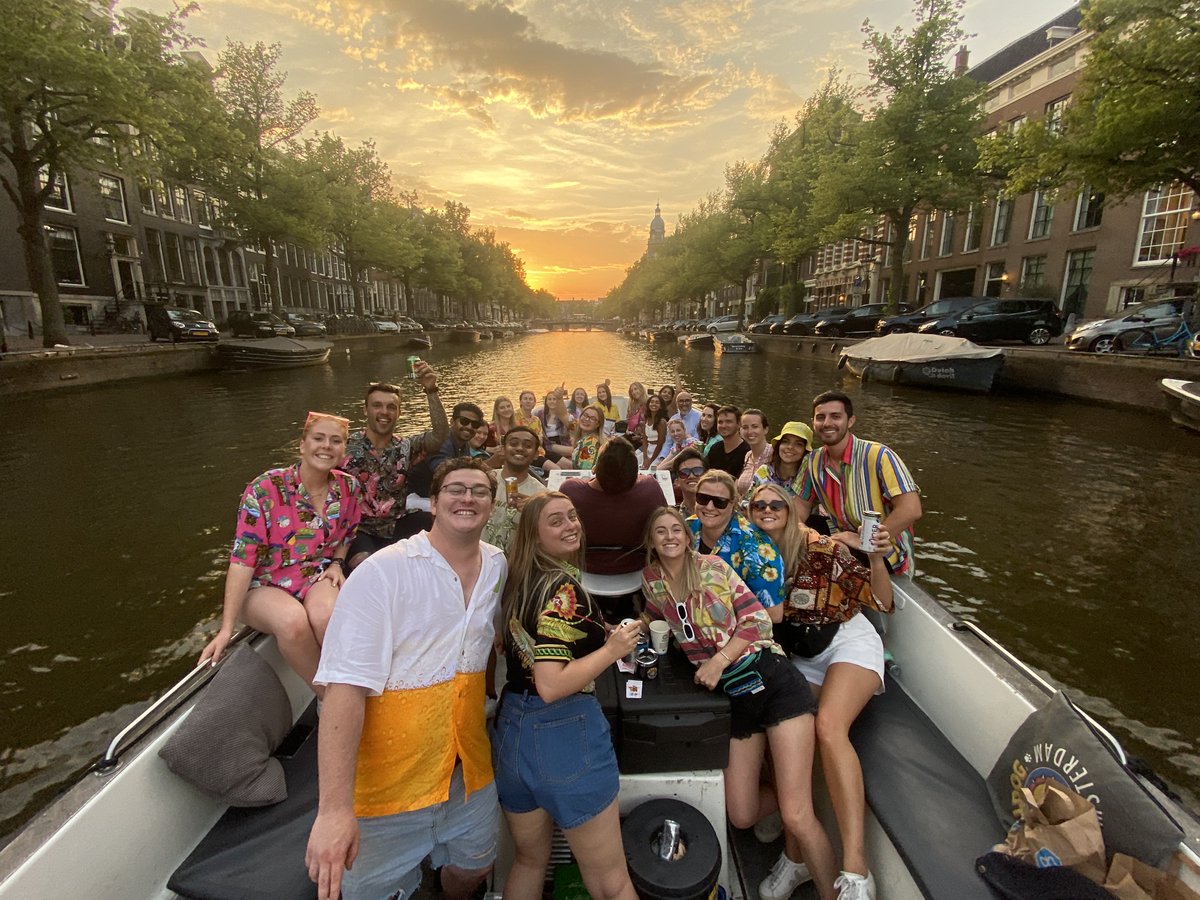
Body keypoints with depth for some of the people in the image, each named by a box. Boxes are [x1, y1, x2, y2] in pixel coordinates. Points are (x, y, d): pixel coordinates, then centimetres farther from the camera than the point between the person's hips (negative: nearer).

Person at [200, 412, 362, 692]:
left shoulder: (348, 487, -4)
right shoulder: (265, 489, -16)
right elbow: (242, 558, -16)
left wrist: (337, 563, -4)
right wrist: (226, 628, -18)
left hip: (318, 577, 2)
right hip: (265, 585, -2)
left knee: (326, 617, -33)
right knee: (294, 622, -35)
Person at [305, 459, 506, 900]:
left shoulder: (499, 566, -2)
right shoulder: (383, 572, -21)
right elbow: (346, 687, -24)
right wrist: (334, 808, -28)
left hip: (469, 769, 6)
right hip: (391, 779, -5)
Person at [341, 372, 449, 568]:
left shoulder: (406, 448, 4)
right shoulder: (347, 447, 0)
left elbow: (441, 435, -13)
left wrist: (431, 391, -24)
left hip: (396, 527, 3)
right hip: (358, 529, -2)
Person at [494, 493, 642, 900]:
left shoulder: (517, 582, 5)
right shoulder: (563, 588, -20)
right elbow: (552, 686, -26)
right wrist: (612, 649, -16)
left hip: (512, 728, 8)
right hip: (564, 735, -8)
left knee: (529, 861, 28)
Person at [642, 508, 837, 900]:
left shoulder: (713, 567, -7)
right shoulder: (651, 580, 3)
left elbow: (756, 620, -9)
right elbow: (655, 615, 24)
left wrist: (720, 660, -16)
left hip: (772, 680, -4)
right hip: (734, 696, 5)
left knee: (797, 817, -8)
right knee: (741, 816, 6)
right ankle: (787, 796, 35)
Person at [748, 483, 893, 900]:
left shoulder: (818, 547, -14)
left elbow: (880, 601, -11)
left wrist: (876, 558, -28)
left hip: (848, 641, -4)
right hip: (800, 657, 5)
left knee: (828, 726, -30)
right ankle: (795, 854, 5)